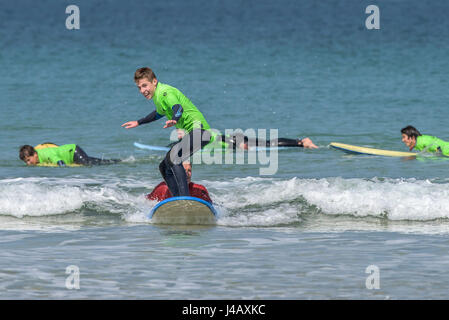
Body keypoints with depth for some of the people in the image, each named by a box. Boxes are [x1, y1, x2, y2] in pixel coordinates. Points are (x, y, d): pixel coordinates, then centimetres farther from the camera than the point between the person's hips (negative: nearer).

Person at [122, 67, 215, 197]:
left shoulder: (164, 92, -15)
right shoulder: (157, 94, 15)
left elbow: (178, 108, -37)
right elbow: (160, 113, 38)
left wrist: (174, 120, -58)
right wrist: (138, 122, 47)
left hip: (199, 129, -11)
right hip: (189, 133, 11)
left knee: (172, 157, -30)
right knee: (164, 167, 11)